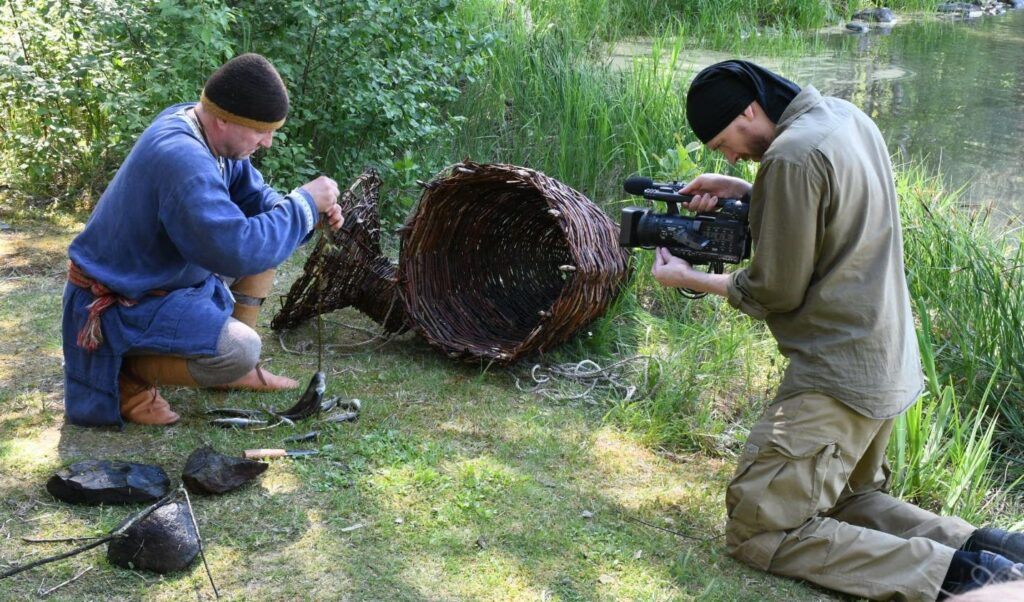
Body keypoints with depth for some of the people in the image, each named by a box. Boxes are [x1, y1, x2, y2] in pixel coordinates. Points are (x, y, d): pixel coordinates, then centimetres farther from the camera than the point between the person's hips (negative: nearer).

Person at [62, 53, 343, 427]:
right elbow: (238, 250, -38)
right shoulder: (182, 158, -32)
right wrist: (303, 203, -25)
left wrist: (311, 212, -9)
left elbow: (251, 193, 9)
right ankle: (125, 373, -3)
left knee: (265, 238, 10)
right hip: (120, 304, -10)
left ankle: (230, 367, 14)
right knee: (242, 350, -27)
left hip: (167, 274, 10)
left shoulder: (200, 126, -3)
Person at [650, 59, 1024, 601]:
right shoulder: (849, 118, 8)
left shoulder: (791, 157, -21)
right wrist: (744, 192, 9)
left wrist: (691, 280, -1)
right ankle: (981, 547, 7)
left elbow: (776, 291, -15)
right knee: (847, 498, 26)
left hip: (837, 378, -10)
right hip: (890, 363, 10)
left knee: (757, 530, -6)